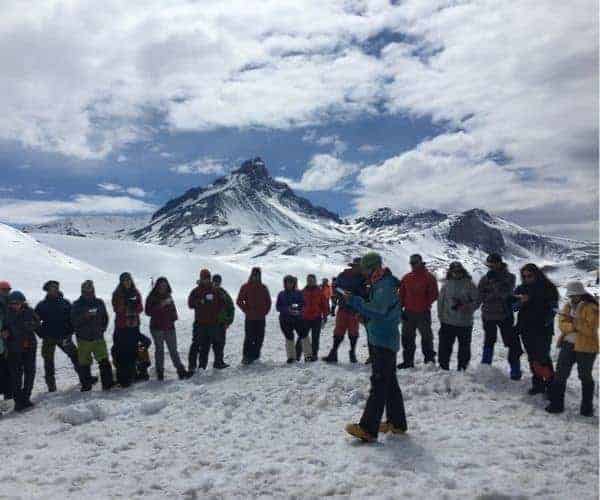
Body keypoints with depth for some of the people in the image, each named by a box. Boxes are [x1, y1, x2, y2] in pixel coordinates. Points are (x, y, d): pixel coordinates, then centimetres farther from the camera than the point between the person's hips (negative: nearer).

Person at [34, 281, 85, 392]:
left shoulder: (65, 303, 3)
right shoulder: (42, 305, 1)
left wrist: (70, 332, -4)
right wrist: (41, 334, -3)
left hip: (64, 337, 0)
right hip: (48, 338, 0)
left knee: (75, 356, 0)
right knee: (48, 362, 6)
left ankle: (84, 379, 11)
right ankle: (51, 385, 17)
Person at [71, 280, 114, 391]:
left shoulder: (99, 303, 8)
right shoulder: (76, 305, 0)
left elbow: (105, 317, 18)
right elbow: (74, 321, -9)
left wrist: (102, 329, 7)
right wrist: (85, 316, -23)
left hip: (98, 337, 2)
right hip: (83, 339, -1)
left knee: (104, 361, -6)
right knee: (84, 363, 5)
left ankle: (108, 382, -2)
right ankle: (86, 385, 17)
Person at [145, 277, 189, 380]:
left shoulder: (168, 296, 13)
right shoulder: (152, 297, 0)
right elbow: (148, 311, -9)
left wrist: (174, 316, 7)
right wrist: (160, 305, -19)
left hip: (169, 326, 3)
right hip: (157, 327, -3)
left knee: (173, 349, 2)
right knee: (159, 349, 1)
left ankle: (181, 370, 3)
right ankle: (160, 372, 8)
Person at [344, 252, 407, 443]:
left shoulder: (385, 285, -16)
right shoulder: (380, 284, 16)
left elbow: (377, 311, -25)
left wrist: (354, 301, -22)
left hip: (384, 341, -11)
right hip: (381, 340, 11)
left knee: (379, 384, -10)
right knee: (389, 382, 16)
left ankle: (368, 428, -10)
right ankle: (397, 423, 27)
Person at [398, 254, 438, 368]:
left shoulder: (429, 277, -3)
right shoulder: (406, 278, 9)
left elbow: (433, 295, -4)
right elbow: (401, 294, 11)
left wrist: (426, 305, -11)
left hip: (423, 313, -4)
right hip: (408, 313, 4)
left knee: (426, 337, 6)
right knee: (407, 338, 8)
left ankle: (429, 359, 19)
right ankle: (408, 360, 17)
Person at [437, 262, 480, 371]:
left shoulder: (469, 284, -1)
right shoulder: (446, 285, 3)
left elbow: (476, 301, -3)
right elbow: (440, 302, 8)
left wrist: (466, 307, -19)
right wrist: (441, 317, 4)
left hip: (465, 323, -1)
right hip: (448, 323, 1)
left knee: (464, 347, 10)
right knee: (445, 346, 3)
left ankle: (462, 368, 23)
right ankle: (443, 367, 16)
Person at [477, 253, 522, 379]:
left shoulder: (509, 277, -4)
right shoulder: (485, 278, 0)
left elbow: (504, 293, -18)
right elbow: (481, 296, -8)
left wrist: (494, 281, -21)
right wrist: (496, 295, -18)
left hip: (505, 315, -1)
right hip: (488, 315, 1)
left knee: (513, 342, 2)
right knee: (489, 342, 11)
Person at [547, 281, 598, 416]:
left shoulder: (591, 308, -11)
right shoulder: (567, 306, 6)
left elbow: (590, 330, -20)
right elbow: (562, 325, -3)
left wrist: (574, 320, -22)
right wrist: (574, 326, -21)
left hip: (585, 348, -5)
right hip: (568, 345, 5)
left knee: (585, 377, 10)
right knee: (560, 375, 6)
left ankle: (587, 407, 25)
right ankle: (556, 404, 15)